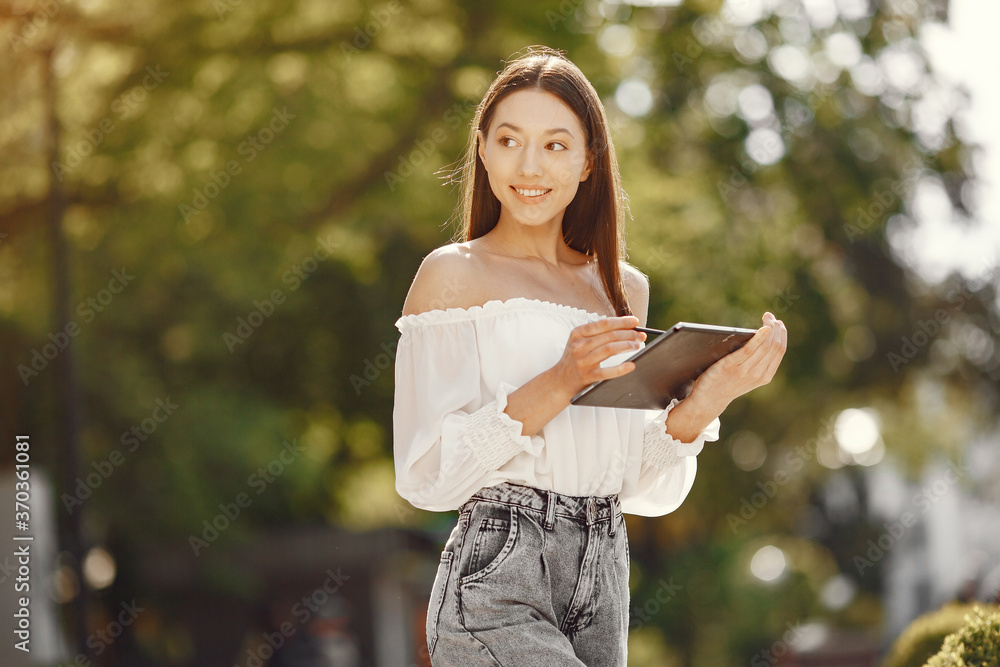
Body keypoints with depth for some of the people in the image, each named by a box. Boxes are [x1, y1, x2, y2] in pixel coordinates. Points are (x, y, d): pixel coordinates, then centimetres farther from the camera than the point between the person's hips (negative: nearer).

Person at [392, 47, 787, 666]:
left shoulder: (625, 289, 14)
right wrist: (558, 384, -16)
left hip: (604, 583, 5)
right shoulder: (454, 274, 0)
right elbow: (425, 476, -8)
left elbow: (642, 491, 12)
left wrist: (704, 402, -4)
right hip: (497, 580, -4)